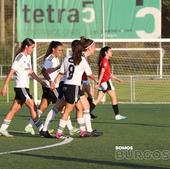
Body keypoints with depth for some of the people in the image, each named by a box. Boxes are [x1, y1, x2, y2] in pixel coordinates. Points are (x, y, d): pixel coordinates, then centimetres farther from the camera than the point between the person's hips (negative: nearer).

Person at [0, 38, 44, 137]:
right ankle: (41, 129, -5)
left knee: (15, 109, 8)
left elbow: (30, 72, 22)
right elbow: (11, 72, -15)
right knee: (32, 106, -7)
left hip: (25, 87, 9)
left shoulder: (28, 57, 15)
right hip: (21, 87, -9)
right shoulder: (20, 57, -13)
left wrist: (40, 81, 14)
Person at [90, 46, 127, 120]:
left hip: (103, 83, 9)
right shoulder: (105, 61, -13)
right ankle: (117, 115, 7)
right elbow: (102, 72, -20)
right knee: (114, 98, 2)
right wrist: (98, 83, -25)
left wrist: (117, 79, 25)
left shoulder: (106, 61, 18)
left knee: (98, 100, 6)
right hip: (106, 81, -9)